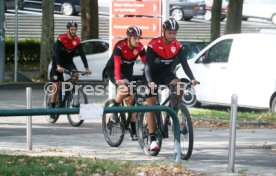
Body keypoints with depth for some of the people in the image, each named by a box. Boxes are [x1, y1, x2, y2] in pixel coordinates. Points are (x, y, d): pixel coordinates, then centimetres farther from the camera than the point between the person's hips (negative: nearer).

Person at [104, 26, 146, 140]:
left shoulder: (140, 47, -17)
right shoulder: (120, 46, -30)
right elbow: (117, 65, -39)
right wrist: (118, 80, -54)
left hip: (127, 71, 4)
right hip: (112, 70, -4)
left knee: (130, 99, -4)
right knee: (125, 88, -34)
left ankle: (133, 131, -2)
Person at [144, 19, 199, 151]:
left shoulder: (178, 46, -11)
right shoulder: (153, 45, -23)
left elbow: (184, 63, -17)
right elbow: (148, 65, -28)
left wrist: (192, 78, -33)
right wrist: (150, 82, -43)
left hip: (166, 73, 3)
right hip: (152, 76, -3)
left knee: (179, 86, -27)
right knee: (151, 105, -9)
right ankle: (152, 139, -9)